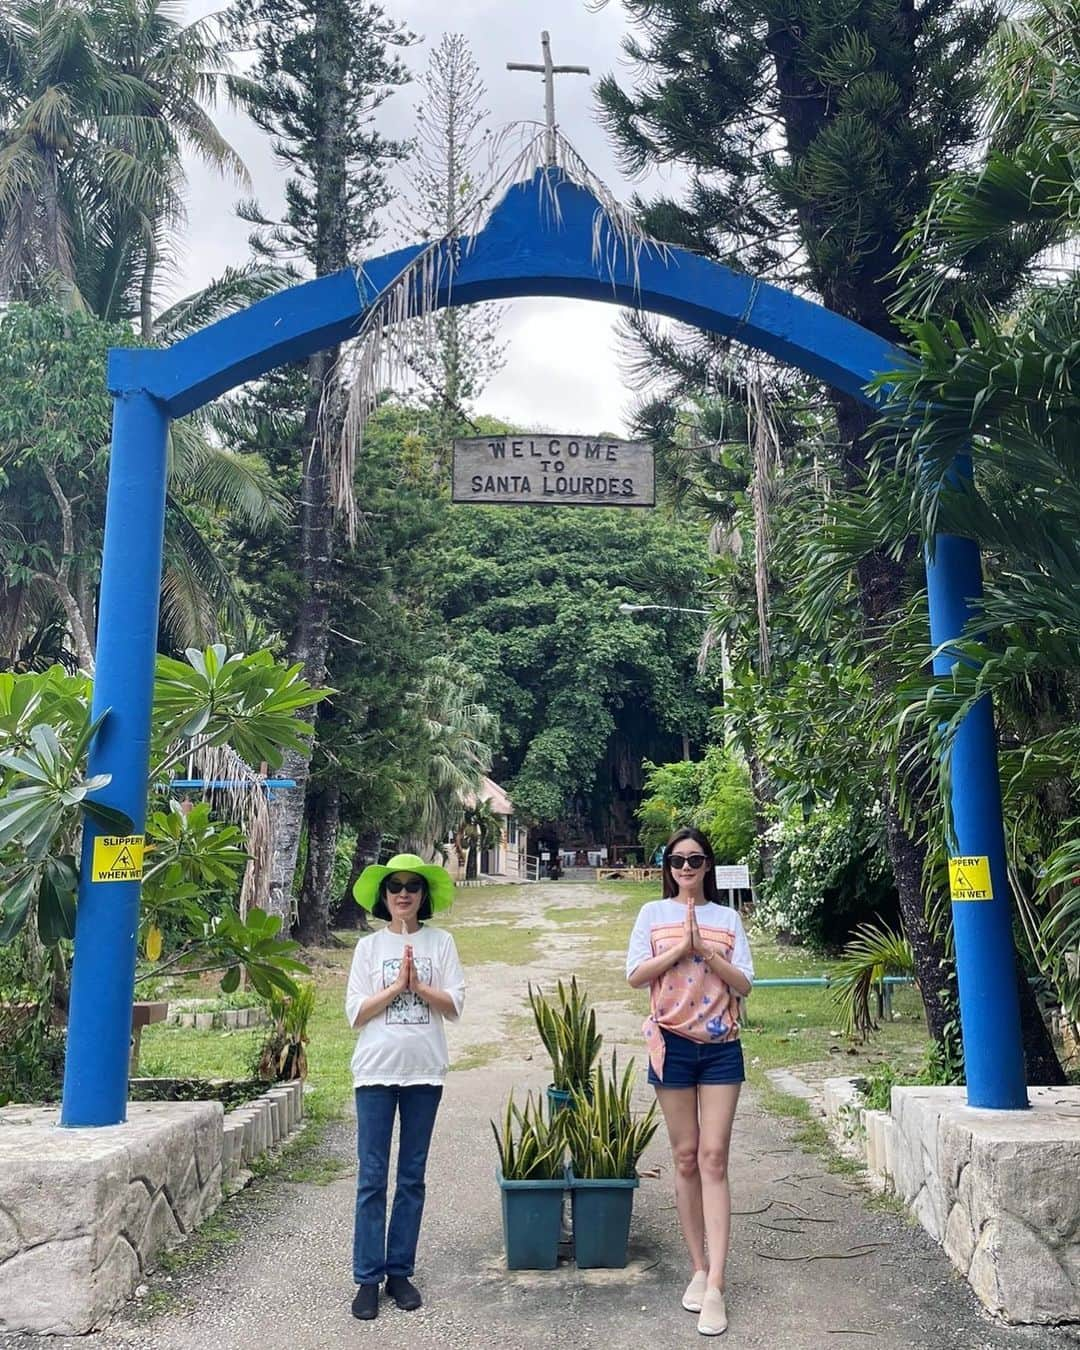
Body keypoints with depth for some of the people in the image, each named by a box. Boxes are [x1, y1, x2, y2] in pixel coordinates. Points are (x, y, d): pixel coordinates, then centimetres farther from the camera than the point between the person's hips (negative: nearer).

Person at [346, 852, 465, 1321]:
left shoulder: (441, 943, 4)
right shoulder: (369, 946, 4)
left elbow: (454, 1006, -2)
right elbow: (355, 1013, -2)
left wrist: (418, 984, -14)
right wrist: (397, 985, -12)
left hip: (424, 1071, 1)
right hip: (376, 1071, 0)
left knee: (412, 1177, 9)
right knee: (372, 1177, 1)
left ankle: (400, 1271, 19)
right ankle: (368, 1278, 10)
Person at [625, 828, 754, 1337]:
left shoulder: (727, 918, 6)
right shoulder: (654, 913, 4)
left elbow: (744, 984, 0)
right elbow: (635, 975, -5)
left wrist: (706, 950, -13)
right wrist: (681, 948, -14)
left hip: (721, 1047, 0)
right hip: (673, 1043, 0)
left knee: (714, 1159, -4)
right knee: (686, 1158, 7)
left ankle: (715, 1285, -5)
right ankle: (699, 1269, 19)